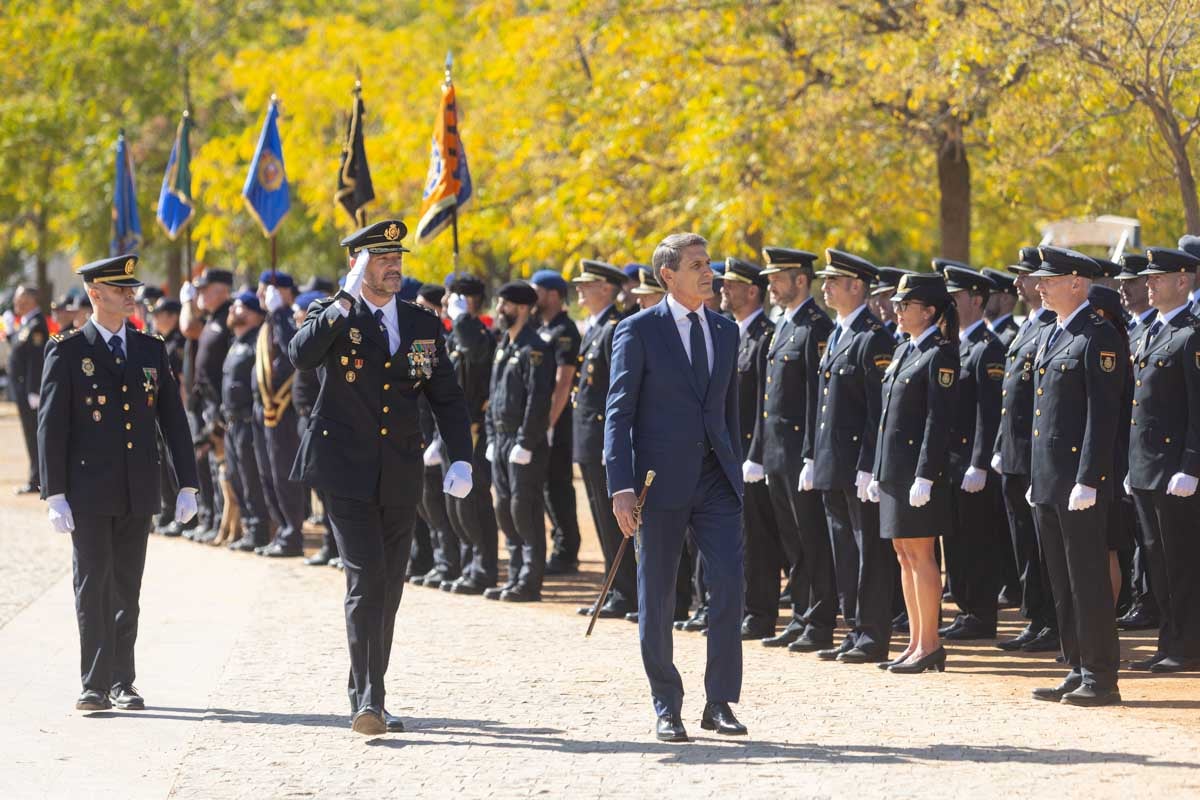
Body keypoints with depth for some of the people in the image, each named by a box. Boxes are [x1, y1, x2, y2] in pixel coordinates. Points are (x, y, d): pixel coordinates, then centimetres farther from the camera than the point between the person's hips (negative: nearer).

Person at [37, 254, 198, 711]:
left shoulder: (151, 350, 10)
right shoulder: (67, 351, -2)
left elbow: (173, 420, 12)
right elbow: (51, 426, -4)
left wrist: (186, 485, 6)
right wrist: (54, 495, -10)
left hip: (138, 493, 4)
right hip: (89, 493, -4)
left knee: (127, 590, 8)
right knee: (94, 587, -4)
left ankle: (122, 682, 14)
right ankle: (96, 685, -2)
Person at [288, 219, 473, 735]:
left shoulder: (423, 325, 10)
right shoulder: (331, 316, -1)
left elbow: (447, 398, 12)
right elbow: (301, 356, -23)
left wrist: (461, 460, -1)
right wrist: (347, 302, -25)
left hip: (400, 476, 4)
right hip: (346, 470, -4)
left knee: (389, 589, 9)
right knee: (366, 581, -15)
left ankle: (369, 698, 20)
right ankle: (368, 701, -16)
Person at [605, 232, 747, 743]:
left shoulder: (725, 331, 12)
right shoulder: (638, 331, -3)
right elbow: (619, 413, -6)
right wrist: (621, 486, -14)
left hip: (716, 479, 4)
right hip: (662, 482, -3)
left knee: (729, 586, -7)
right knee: (657, 599, 4)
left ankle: (719, 702, 2)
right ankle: (667, 707, 14)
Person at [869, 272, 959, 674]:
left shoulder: (940, 355, -10)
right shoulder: (903, 352, 17)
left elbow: (938, 420, -16)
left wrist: (925, 476, -21)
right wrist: (878, 472, 16)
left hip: (919, 467, -9)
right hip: (894, 468, 9)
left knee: (920, 553, -7)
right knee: (905, 555, 10)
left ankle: (930, 645, -3)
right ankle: (916, 643, 15)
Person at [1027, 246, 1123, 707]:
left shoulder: (1097, 336, -12)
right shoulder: (1049, 336, 16)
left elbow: (1103, 414, -17)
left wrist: (1088, 481, -21)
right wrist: (1037, 477, 18)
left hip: (1079, 481, -9)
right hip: (1047, 480, 9)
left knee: (1088, 581, -5)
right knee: (1061, 582, 11)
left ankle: (1101, 678, -1)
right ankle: (1078, 671, 17)